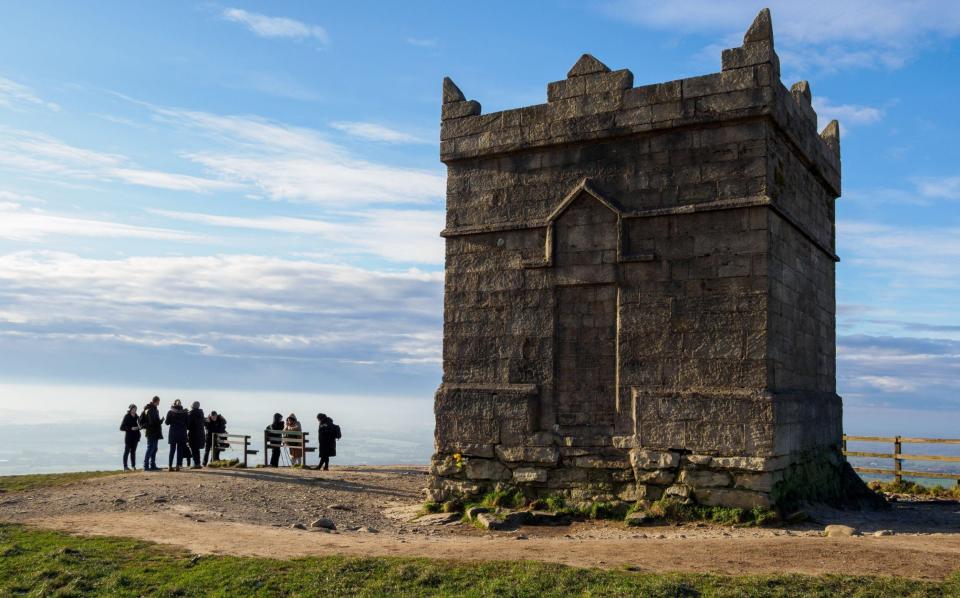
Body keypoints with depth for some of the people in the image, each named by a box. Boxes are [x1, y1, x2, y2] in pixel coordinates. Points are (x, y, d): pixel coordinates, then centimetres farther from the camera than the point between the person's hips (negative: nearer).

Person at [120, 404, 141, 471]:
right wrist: (131, 428, -21)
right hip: (128, 437, -5)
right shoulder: (126, 417, -8)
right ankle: (125, 466, 4)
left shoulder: (136, 417, 8)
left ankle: (133, 466, 13)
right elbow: (122, 428, -11)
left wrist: (138, 427, -2)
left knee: (133, 451, 9)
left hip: (135, 437, 5)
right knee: (127, 451, 0)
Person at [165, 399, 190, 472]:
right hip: (182, 433, 0)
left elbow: (167, 422, 0)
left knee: (172, 449, 6)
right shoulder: (184, 412, -1)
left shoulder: (170, 412, -3)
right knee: (180, 449, 5)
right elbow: (188, 423, 2)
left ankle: (170, 466, 1)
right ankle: (178, 466, 1)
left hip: (173, 433, 0)